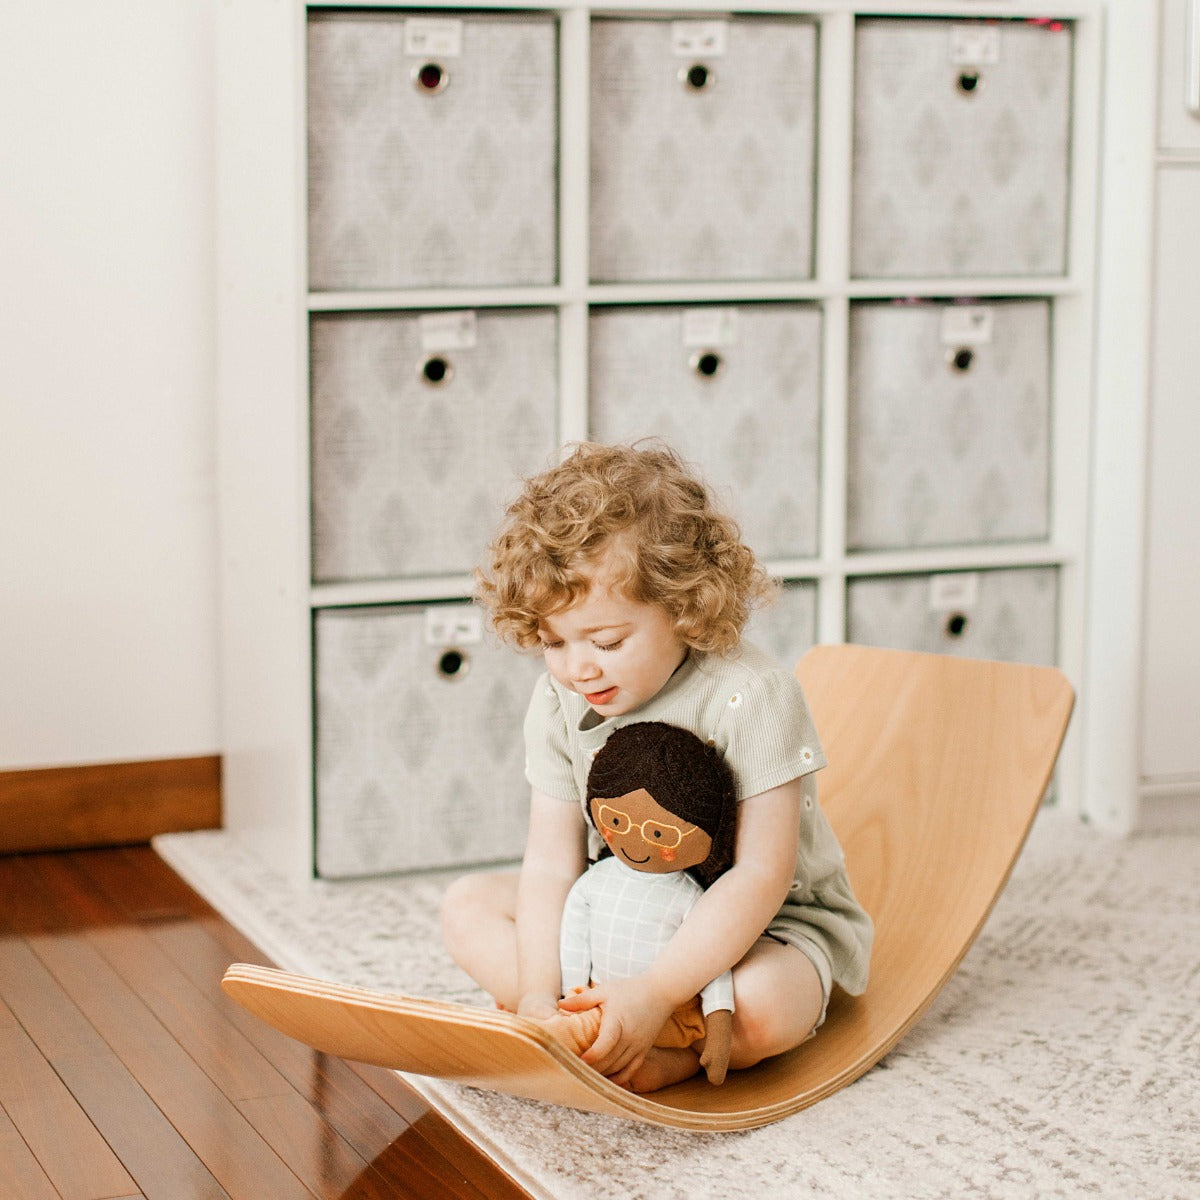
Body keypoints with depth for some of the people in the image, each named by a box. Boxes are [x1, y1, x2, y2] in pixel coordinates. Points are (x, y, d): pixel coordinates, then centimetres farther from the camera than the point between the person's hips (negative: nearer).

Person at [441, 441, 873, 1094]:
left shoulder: (750, 696, -24)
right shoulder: (558, 702, -8)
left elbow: (761, 875, -28)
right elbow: (551, 863, -8)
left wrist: (655, 991, -36)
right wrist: (540, 992, -25)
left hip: (764, 923, -6)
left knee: (760, 1005, -38)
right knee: (467, 906, -8)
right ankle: (603, 1030, -21)